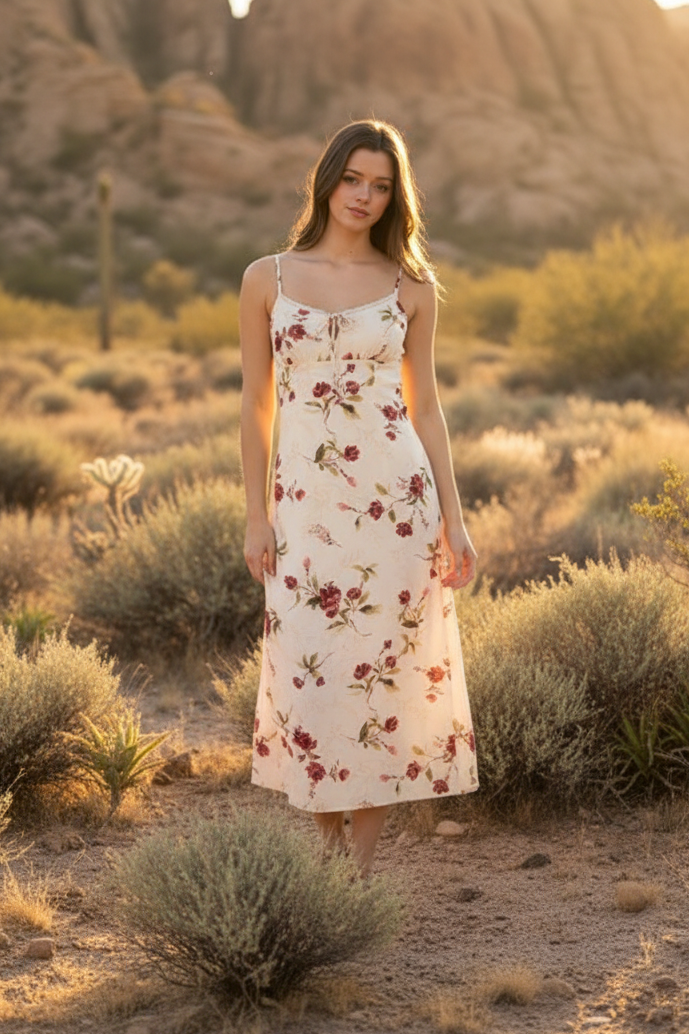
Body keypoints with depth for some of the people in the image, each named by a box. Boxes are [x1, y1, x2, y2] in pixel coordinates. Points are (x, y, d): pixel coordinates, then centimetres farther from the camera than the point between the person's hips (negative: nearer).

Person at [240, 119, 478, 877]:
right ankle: (329, 843, 21)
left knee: (385, 670, 2)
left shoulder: (411, 287, 5)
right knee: (310, 671, 0)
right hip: (306, 502, 0)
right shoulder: (268, 279, 4)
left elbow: (425, 407, 7)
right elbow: (256, 404, 7)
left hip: (396, 499, 0)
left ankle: (364, 859, 15)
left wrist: (453, 521, 2)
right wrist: (256, 517, 2)